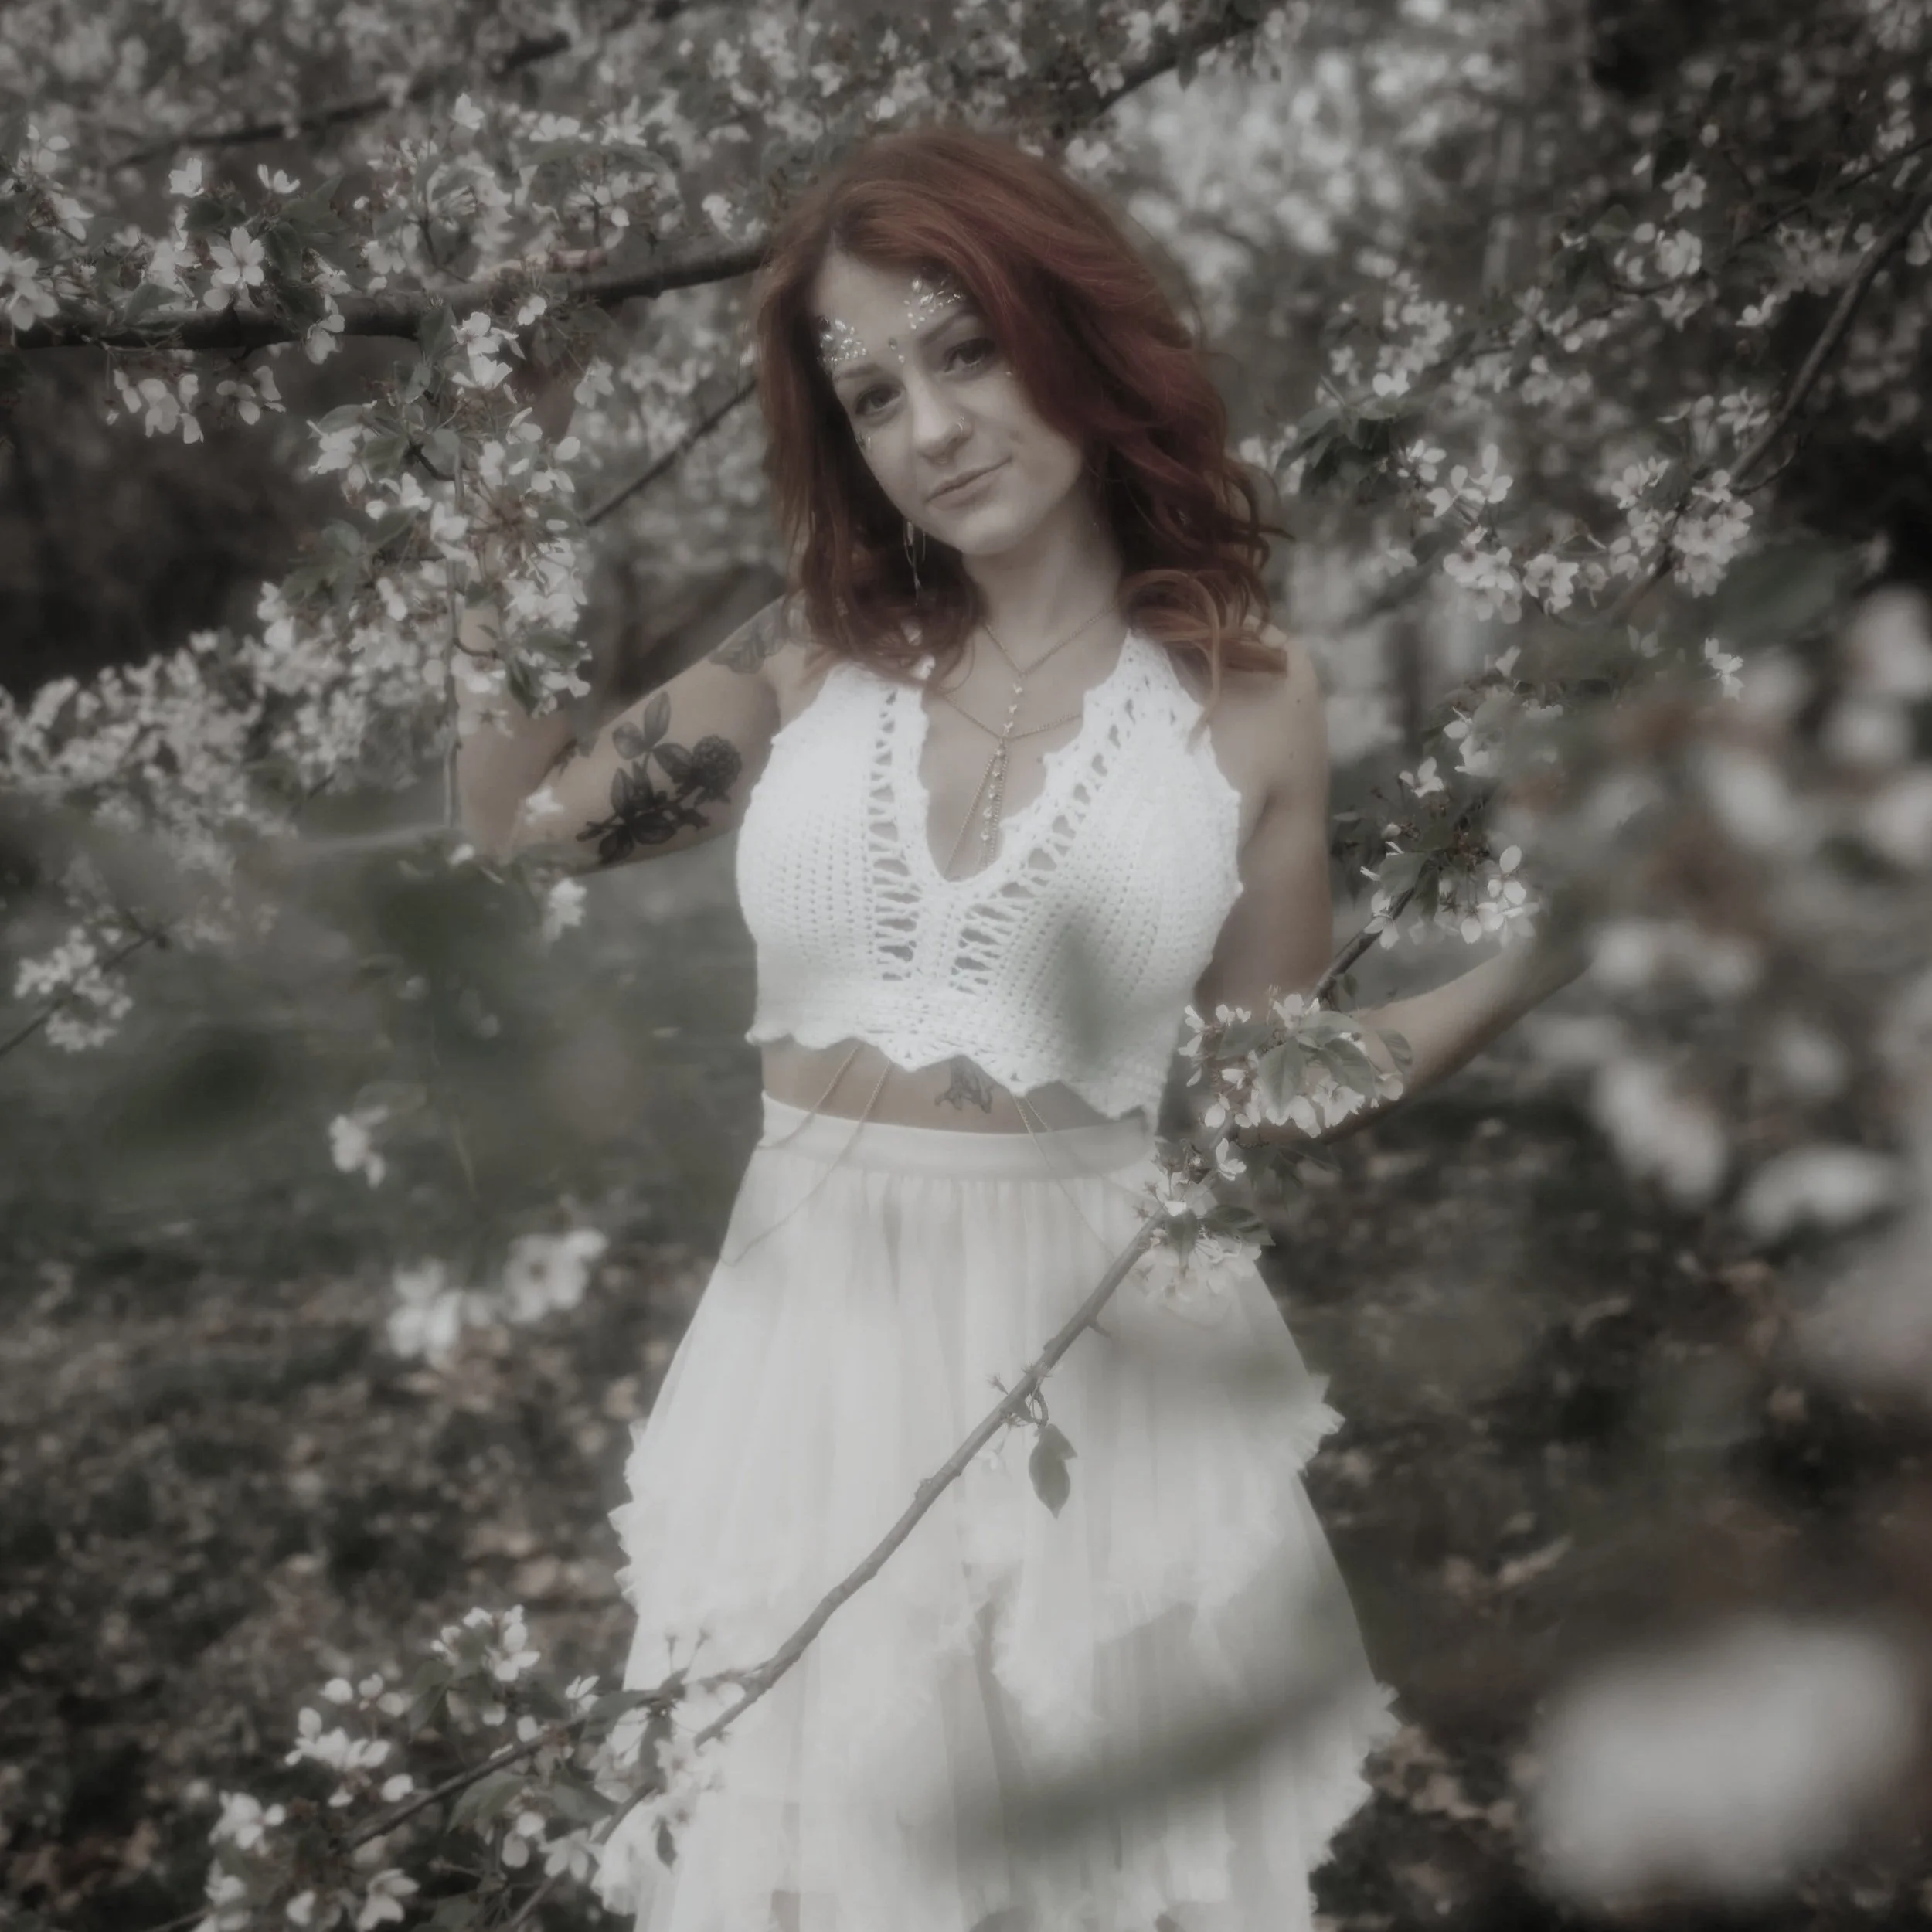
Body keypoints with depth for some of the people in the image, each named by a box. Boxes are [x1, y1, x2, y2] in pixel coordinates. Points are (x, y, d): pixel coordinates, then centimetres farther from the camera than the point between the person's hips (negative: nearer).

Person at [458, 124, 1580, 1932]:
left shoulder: (1245, 695, -4)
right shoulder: (808, 658, 2)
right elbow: (517, 821, 4)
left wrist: (1528, 964, -11)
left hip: (1107, 1353, -2)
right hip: (819, 1341, 2)